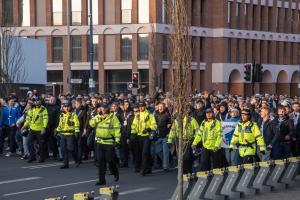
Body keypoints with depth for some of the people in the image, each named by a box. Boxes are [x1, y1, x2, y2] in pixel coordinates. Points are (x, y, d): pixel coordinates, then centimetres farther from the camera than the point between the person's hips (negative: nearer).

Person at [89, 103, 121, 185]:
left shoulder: (113, 117, -4)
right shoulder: (98, 117, 11)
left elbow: (117, 129, -8)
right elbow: (91, 123, -3)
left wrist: (117, 141, -15)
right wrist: (99, 118, -14)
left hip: (109, 142, -4)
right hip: (99, 142, 4)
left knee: (110, 160, 0)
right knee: (100, 161, 3)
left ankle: (115, 173, 30)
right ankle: (102, 180, 9)